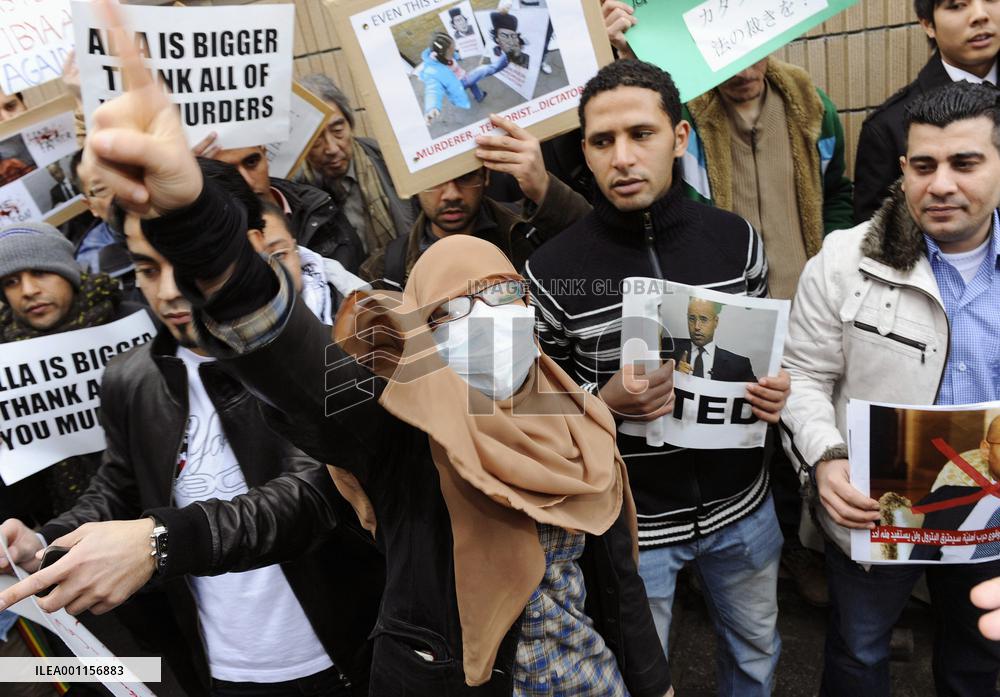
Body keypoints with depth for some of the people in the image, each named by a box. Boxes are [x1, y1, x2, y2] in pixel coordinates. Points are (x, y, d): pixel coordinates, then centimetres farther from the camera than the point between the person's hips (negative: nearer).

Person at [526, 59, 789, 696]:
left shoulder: (737, 239, -8)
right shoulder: (552, 271, -17)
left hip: (741, 503, 4)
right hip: (631, 520, -3)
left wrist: (773, 389, -13)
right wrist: (607, 400, -25)